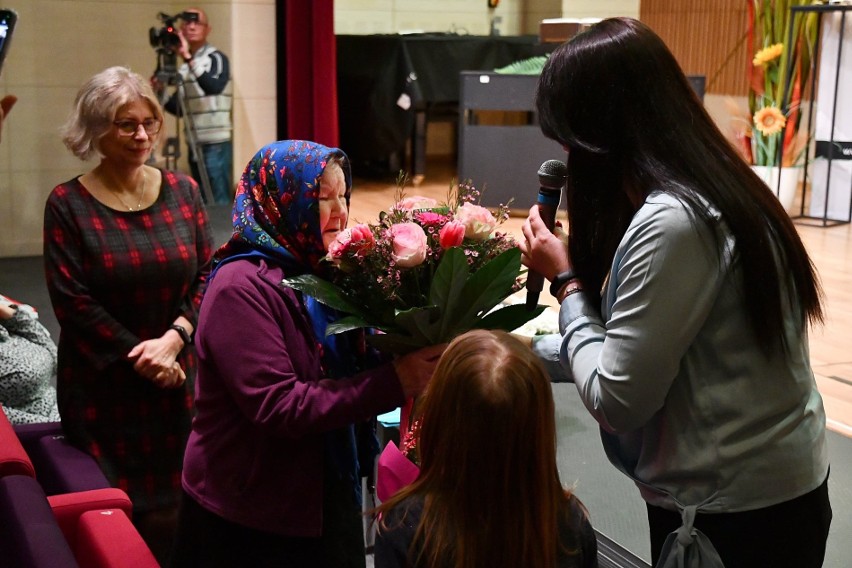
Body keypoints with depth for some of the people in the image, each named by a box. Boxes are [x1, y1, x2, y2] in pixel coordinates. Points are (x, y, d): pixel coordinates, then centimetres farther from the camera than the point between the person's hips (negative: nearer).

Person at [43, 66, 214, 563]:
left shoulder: (183, 191, 5)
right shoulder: (68, 204, -4)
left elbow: (207, 275, 1)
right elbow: (72, 301, -8)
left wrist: (172, 340, -13)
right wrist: (139, 357, -13)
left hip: (179, 378, 2)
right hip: (103, 386, -2)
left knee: (179, 504, 4)